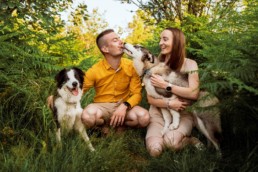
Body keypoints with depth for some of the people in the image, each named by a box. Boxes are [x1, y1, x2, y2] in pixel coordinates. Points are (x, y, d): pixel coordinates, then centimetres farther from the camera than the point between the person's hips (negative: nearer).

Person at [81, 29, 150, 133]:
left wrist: (124, 106, -27)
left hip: (123, 107, 2)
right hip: (102, 106, -1)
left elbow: (137, 93, -7)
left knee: (144, 118, -28)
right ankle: (105, 124, 0)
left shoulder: (131, 66, -7)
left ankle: (120, 124, 2)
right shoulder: (94, 71, -11)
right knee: (87, 117, -35)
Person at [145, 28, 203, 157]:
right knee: (154, 150, -25)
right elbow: (150, 99, -1)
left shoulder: (189, 64, -4)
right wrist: (169, 103, -20)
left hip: (183, 114, -1)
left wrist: (165, 85, -16)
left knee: (170, 142, -32)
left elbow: (194, 93, -18)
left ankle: (190, 140, 1)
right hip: (159, 113, 2)